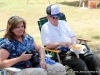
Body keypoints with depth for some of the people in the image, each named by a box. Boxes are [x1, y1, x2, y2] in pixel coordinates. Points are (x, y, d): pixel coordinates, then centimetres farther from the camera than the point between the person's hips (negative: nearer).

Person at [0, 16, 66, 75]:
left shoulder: (27, 37, 15)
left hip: (37, 64, 7)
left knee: (60, 68, -9)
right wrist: (20, 59, -19)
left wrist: (42, 59, -1)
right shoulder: (7, 43, -6)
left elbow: (40, 49, 22)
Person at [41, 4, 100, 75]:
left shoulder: (63, 23, 19)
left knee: (93, 58, -16)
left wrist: (74, 43, -5)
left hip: (72, 49, 6)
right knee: (80, 64, -30)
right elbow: (47, 45, -9)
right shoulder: (45, 27, 2)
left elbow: (73, 36, 18)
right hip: (61, 53, -6)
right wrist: (60, 43, -25)